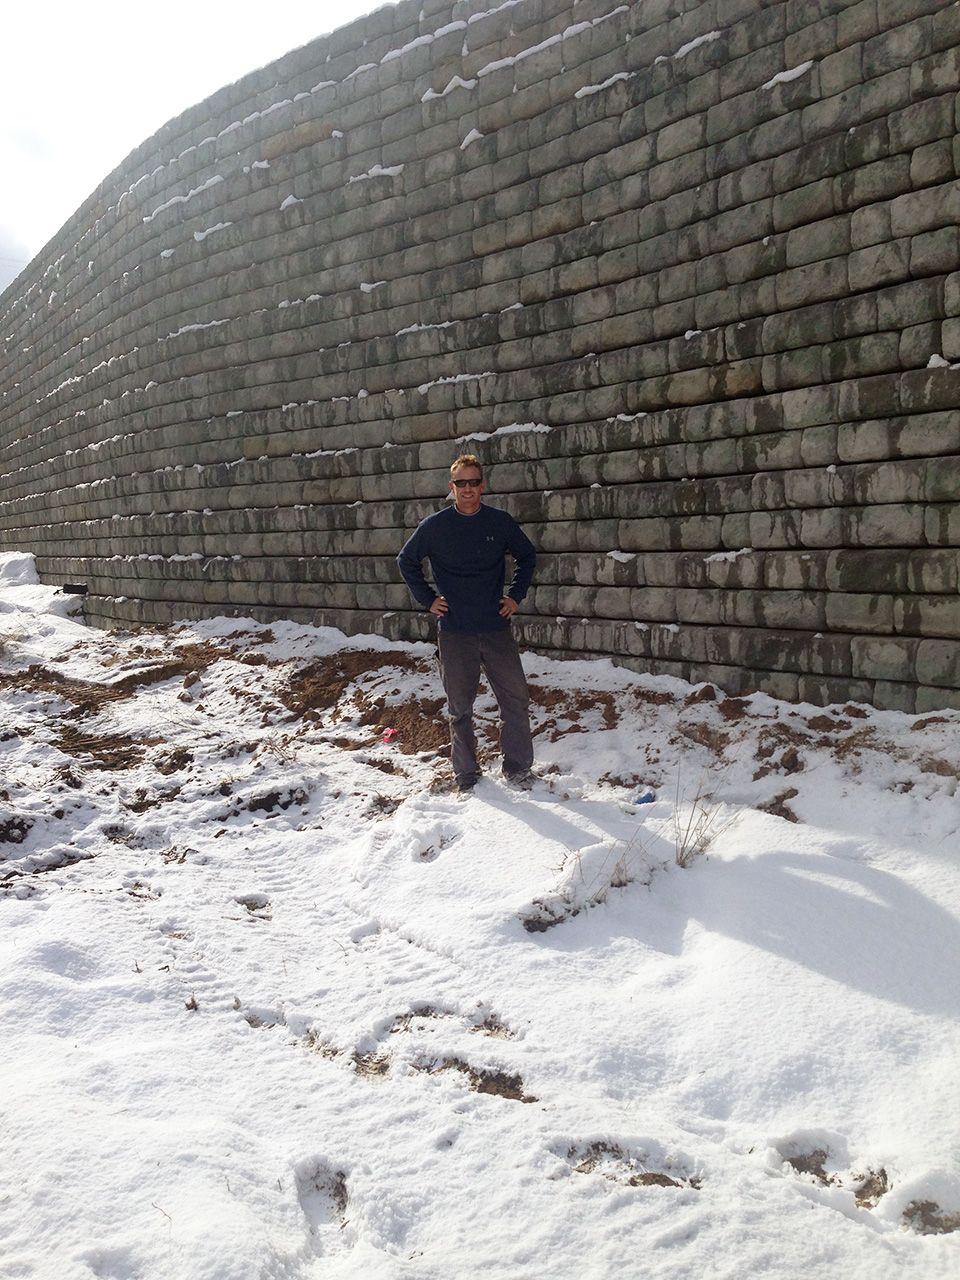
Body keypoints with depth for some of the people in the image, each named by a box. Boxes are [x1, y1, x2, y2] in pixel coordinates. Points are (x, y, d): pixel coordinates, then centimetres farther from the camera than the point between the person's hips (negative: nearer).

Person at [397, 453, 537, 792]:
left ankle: (517, 767, 17)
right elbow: (407, 562, 12)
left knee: (516, 701, 2)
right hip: (454, 633, -1)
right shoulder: (435, 526, -2)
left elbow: (527, 557, 16)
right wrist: (427, 599, 4)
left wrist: (516, 595, 6)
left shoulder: (501, 522, 1)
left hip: (496, 629, 1)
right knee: (460, 708, 8)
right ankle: (466, 773, 22)